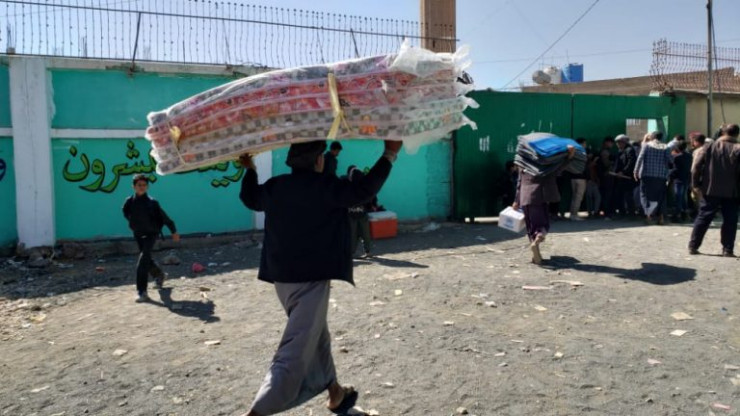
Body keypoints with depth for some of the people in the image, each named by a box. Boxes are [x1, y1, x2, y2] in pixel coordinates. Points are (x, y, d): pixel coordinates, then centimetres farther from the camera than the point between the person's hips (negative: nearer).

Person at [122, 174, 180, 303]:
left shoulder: (152, 202, -15)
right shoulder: (129, 201, -8)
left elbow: (163, 216, -6)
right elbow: (126, 214, 14)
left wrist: (174, 231, 1)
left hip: (151, 234, -4)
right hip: (138, 234, 4)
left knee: (142, 262, -16)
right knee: (147, 260, 20)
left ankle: (142, 292, -14)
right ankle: (159, 275, 49)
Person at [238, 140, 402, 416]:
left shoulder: (274, 187, 7)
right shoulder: (326, 187, -12)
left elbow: (250, 199, 25)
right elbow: (364, 191, -11)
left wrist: (249, 169, 40)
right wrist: (389, 155, -4)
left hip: (282, 278, 8)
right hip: (311, 279, -8)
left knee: (317, 337, 24)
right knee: (294, 356, -9)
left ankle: (336, 393, 38)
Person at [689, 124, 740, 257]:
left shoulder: (708, 147, 2)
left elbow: (696, 167, -3)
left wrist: (696, 185, 1)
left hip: (710, 190, 2)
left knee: (703, 219, 8)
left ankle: (693, 246, 9)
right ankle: (727, 249, 6)